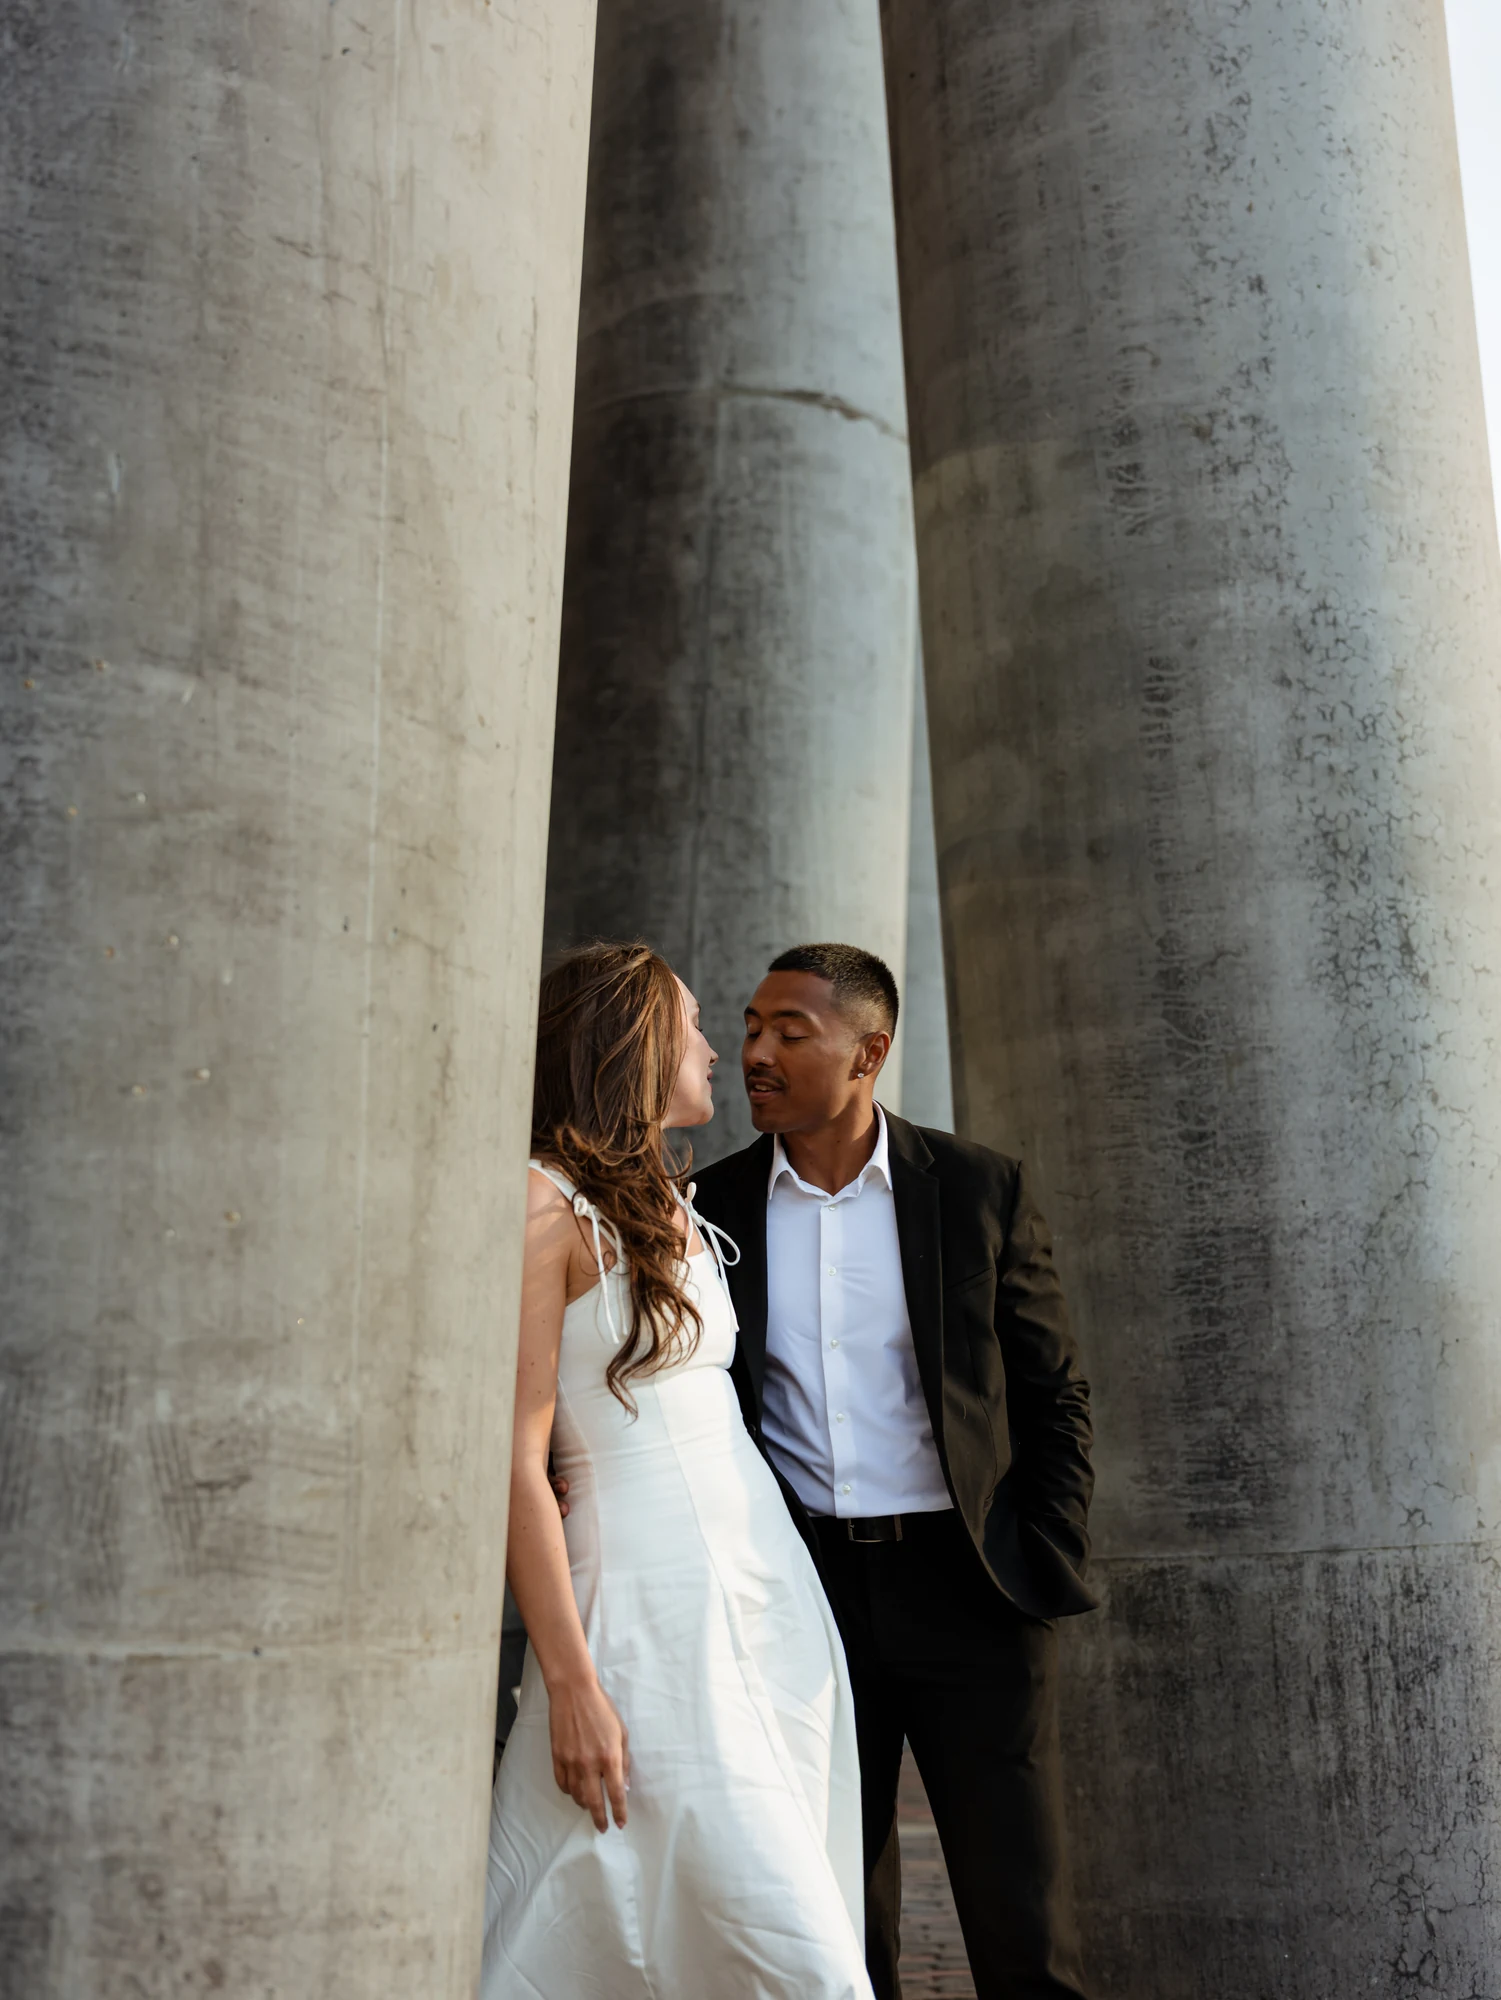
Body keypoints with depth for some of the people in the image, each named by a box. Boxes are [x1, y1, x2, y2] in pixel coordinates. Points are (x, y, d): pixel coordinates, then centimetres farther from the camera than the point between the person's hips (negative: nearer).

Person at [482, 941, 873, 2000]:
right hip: (651, 1603, -8)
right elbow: (517, 1460, -14)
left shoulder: (673, 1202, 16)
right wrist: (571, 1684, -16)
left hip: (769, 1583, 8)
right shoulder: (545, 1206, -9)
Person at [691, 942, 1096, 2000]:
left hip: (963, 1588, -1)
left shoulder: (981, 1188, 1)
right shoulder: (713, 1206, 4)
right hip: (799, 1593, 2)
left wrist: (1047, 1569, -4)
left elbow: (1055, 1397, 5)